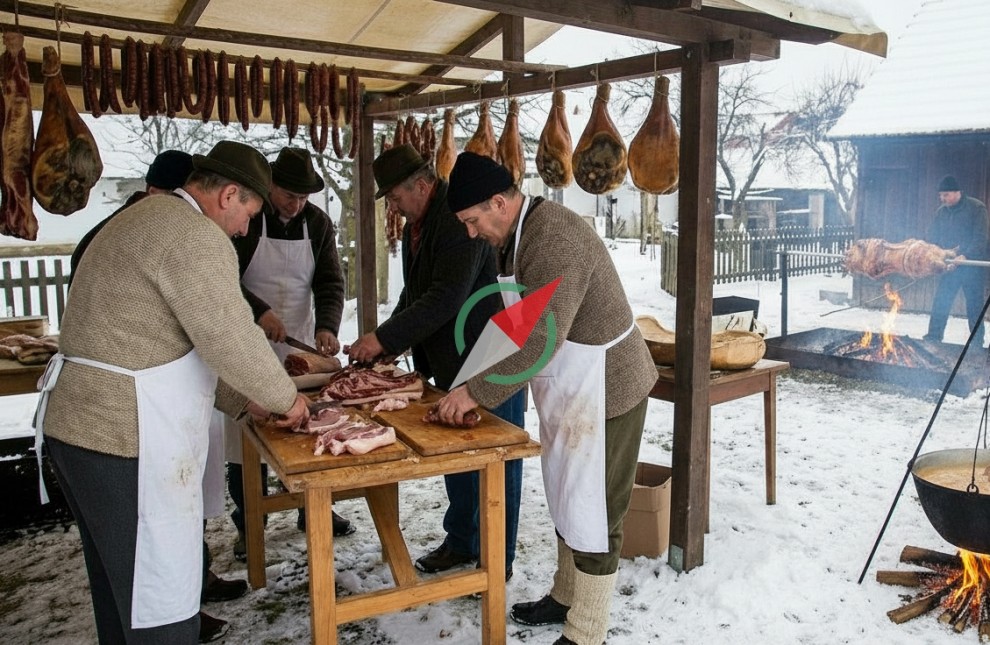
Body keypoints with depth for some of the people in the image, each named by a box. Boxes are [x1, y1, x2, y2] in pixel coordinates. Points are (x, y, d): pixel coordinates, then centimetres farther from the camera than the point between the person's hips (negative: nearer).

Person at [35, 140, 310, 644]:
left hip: (78, 424, 11)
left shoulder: (143, 220, 19)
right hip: (126, 439, -11)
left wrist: (242, 400, 18)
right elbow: (231, 338, -19)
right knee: (162, 602, 1)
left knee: (120, 589, 23)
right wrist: (286, 397, -1)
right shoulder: (195, 236, -15)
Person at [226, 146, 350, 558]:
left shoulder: (318, 223, 1)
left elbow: (330, 282, -3)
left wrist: (327, 327, -21)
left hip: (302, 341, 3)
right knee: (246, 436, 2)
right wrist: (259, 311, -27)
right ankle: (248, 526, 17)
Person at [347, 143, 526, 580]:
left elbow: (446, 298, -27)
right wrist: (384, 346, 6)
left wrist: (384, 338, -24)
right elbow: (414, 294, 18)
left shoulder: (459, 220, -20)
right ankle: (461, 542, 34)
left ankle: (499, 561, 17)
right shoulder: (415, 225, 11)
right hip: (449, 364, 9)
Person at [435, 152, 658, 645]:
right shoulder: (518, 236, 7)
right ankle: (566, 597, 40)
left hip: (603, 391, -10)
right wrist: (479, 383, 5)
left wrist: (477, 390, -25)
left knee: (592, 513, 1)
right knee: (566, 499, 22)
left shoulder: (556, 240, -26)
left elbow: (540, 339, -32)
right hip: (567, 391, 10)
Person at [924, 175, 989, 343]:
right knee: (940, 304, 3)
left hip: (972, 265, -4)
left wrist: (964, 254, -27)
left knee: (975, 305, 1)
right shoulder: (941, 212, 9)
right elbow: (933, 238, 12)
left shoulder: (976, 208, -7)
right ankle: (933, 338, 11)